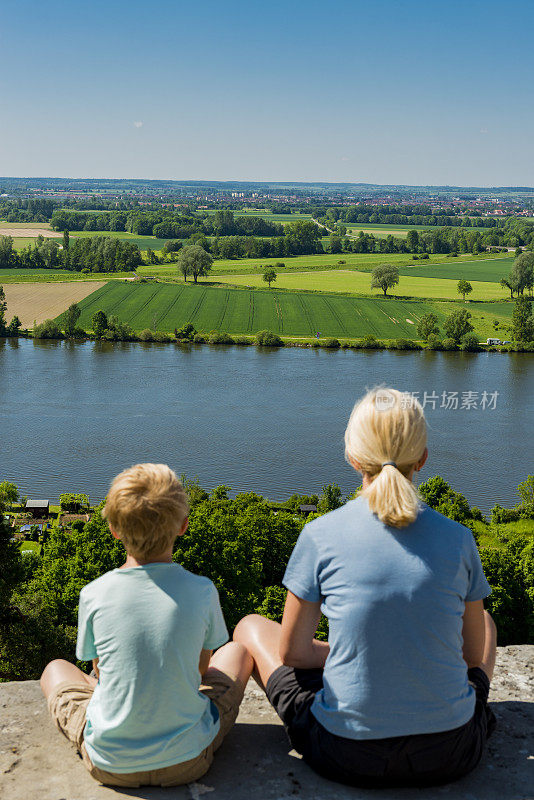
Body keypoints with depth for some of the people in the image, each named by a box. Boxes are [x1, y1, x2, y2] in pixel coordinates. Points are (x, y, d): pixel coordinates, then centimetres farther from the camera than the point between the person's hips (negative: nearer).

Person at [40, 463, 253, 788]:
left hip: (110, 765, 1)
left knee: (56, 669, 28)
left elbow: (100, 670, 3)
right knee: (238, 650, 24)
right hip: (188, 761, 0)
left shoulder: (94, 595, -14)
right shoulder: (202, 591, -14)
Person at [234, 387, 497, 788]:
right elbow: (475, 654, 5)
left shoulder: (320, 536, -12)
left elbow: (291, 652, -2)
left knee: (251, 626, 21)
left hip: (346, 757, -2)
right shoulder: (458, 538, -7)